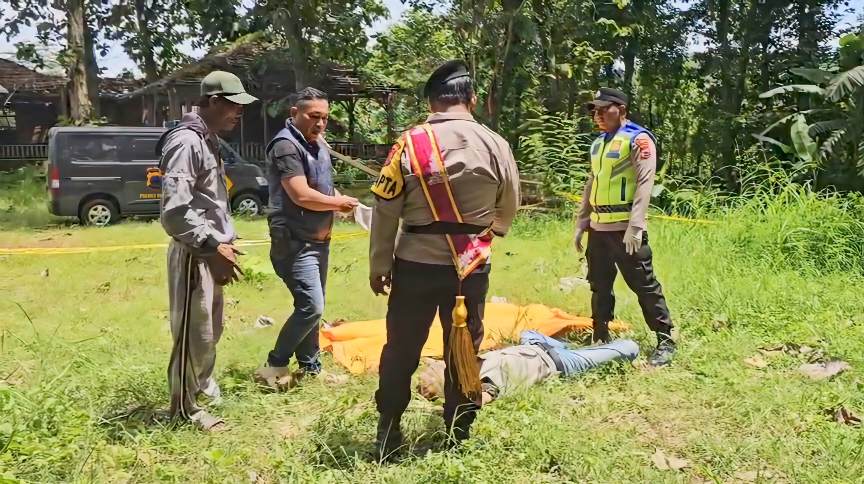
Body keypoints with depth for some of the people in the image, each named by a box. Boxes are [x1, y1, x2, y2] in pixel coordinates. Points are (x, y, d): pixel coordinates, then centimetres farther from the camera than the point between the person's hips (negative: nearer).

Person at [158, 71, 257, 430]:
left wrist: (225, 240, 15)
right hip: (193, 254, -10)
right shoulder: (186, 143, -20)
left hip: (210, 251, 10)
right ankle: (185, 406, 14)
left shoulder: (209, 140, 12)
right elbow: (174, 212, -26)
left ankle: (202, 380, 41)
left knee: (211, 327, 22)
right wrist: (213, 245, -27)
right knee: (193, 331, 1)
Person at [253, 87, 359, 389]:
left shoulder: (318, 144, 12)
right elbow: (302, 195, -24)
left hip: (319, 240, 9)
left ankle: (310, 367, 25)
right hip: (295, 242, -9)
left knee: (312, 308, 14)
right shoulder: (287, 145, -17)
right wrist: (338, 203, -9)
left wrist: (340, 200, 4)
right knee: (311, 307, -15)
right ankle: (274, 366, -2)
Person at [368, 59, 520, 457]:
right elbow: (509, 208, 10)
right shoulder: (495, 145, -3)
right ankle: (458, 432, 22)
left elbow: (384, 211, -5)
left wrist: (379, 265, 6)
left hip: (416, 264, -1)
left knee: (401, 349, 12)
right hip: (471, 266, 1)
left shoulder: (410, 143, -8)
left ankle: (388, 431, 20)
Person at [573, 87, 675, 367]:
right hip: (598, 227, 8)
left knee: (644, 285, -3)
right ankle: (601, 339, 23)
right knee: (600, 286, 13)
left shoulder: (638, 139, -7)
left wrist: (635, 226, -23)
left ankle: (665, 341, 5)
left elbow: (645, 183, -16)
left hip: (625, 228, -8)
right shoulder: (598, 143, 17)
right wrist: (581, 223, 18)